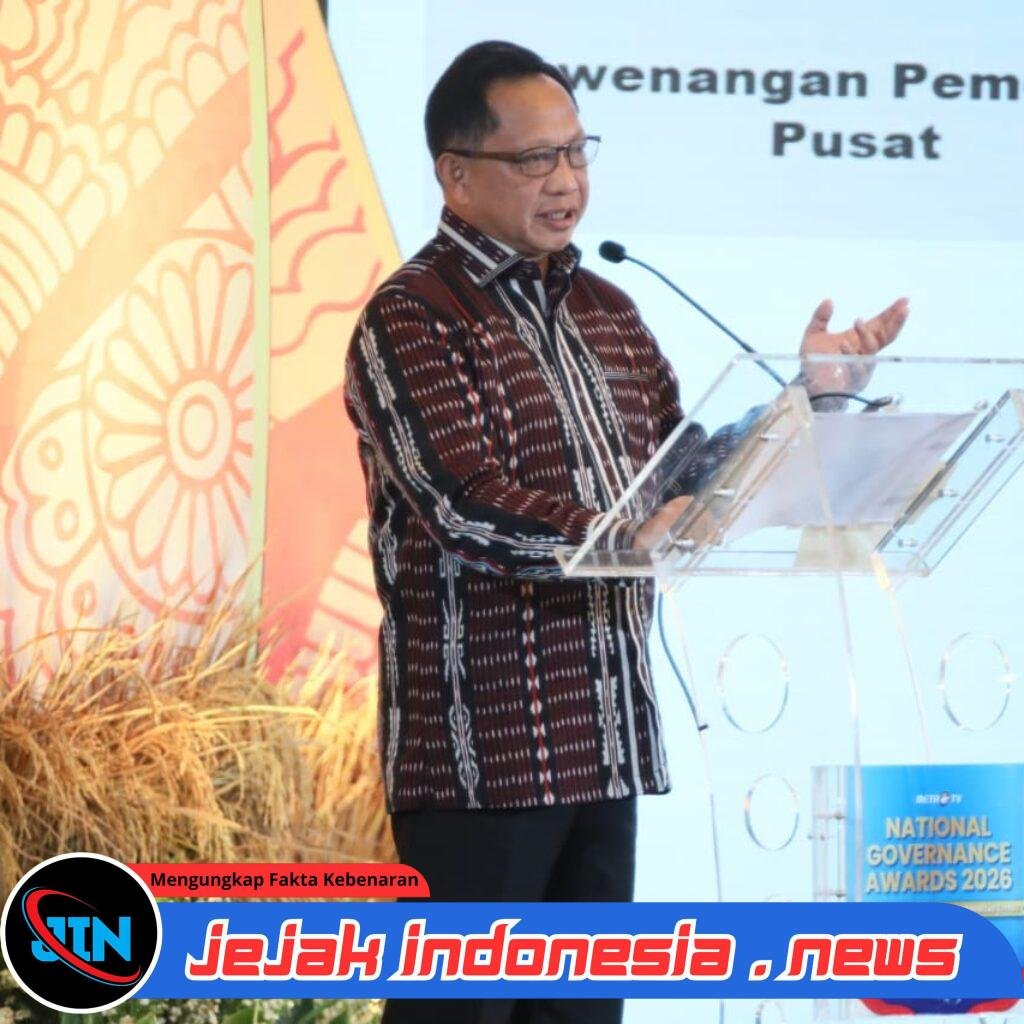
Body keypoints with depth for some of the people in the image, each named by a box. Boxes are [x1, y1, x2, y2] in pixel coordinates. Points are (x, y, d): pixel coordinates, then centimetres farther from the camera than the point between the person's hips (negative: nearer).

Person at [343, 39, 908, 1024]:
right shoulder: (412, 319, -8)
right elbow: (468, 508, -20)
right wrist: (626, 536, -31)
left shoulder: (604, 311, 16)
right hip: (480, 748, -7)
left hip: (606, 738, 7)